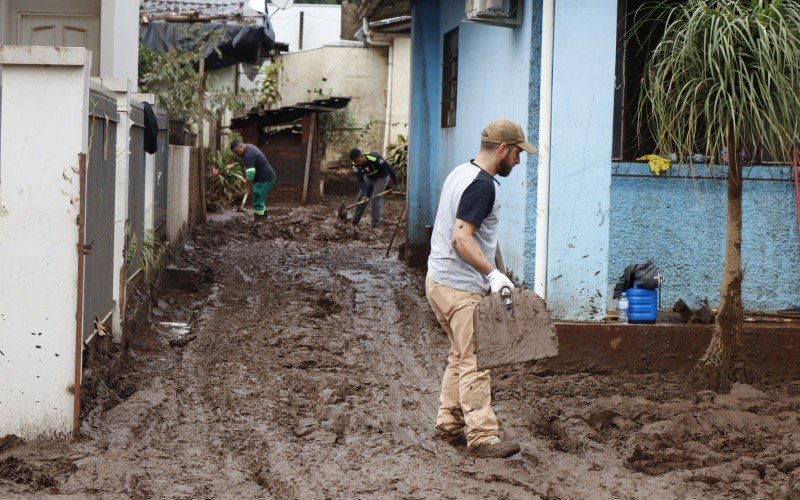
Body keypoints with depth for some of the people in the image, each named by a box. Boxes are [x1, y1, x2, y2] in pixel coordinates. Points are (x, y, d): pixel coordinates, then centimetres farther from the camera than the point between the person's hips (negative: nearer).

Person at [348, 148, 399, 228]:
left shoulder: (374, 158, -40)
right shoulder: (356, 165, -23)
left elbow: (389, 167, -29)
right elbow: (361, 180, -21)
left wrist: (395, 182, -18)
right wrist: (364, 194, -33)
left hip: (381, 177, -5)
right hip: (369, 178, 5)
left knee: (375, 199, -13)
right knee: (361, 197, 4)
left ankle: (375, 223, -4)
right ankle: (355, 220, 16)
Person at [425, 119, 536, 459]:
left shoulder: (460, 173, 14)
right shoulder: (483, 185, -18)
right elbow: (462, 238, -26)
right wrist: (493, 274, -26)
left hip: (439, 280, 10)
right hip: (460, 288, -10)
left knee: (460, 357, 17)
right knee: (474, 363, -8)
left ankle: (448, 425, 22)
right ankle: (483, 437, -7)